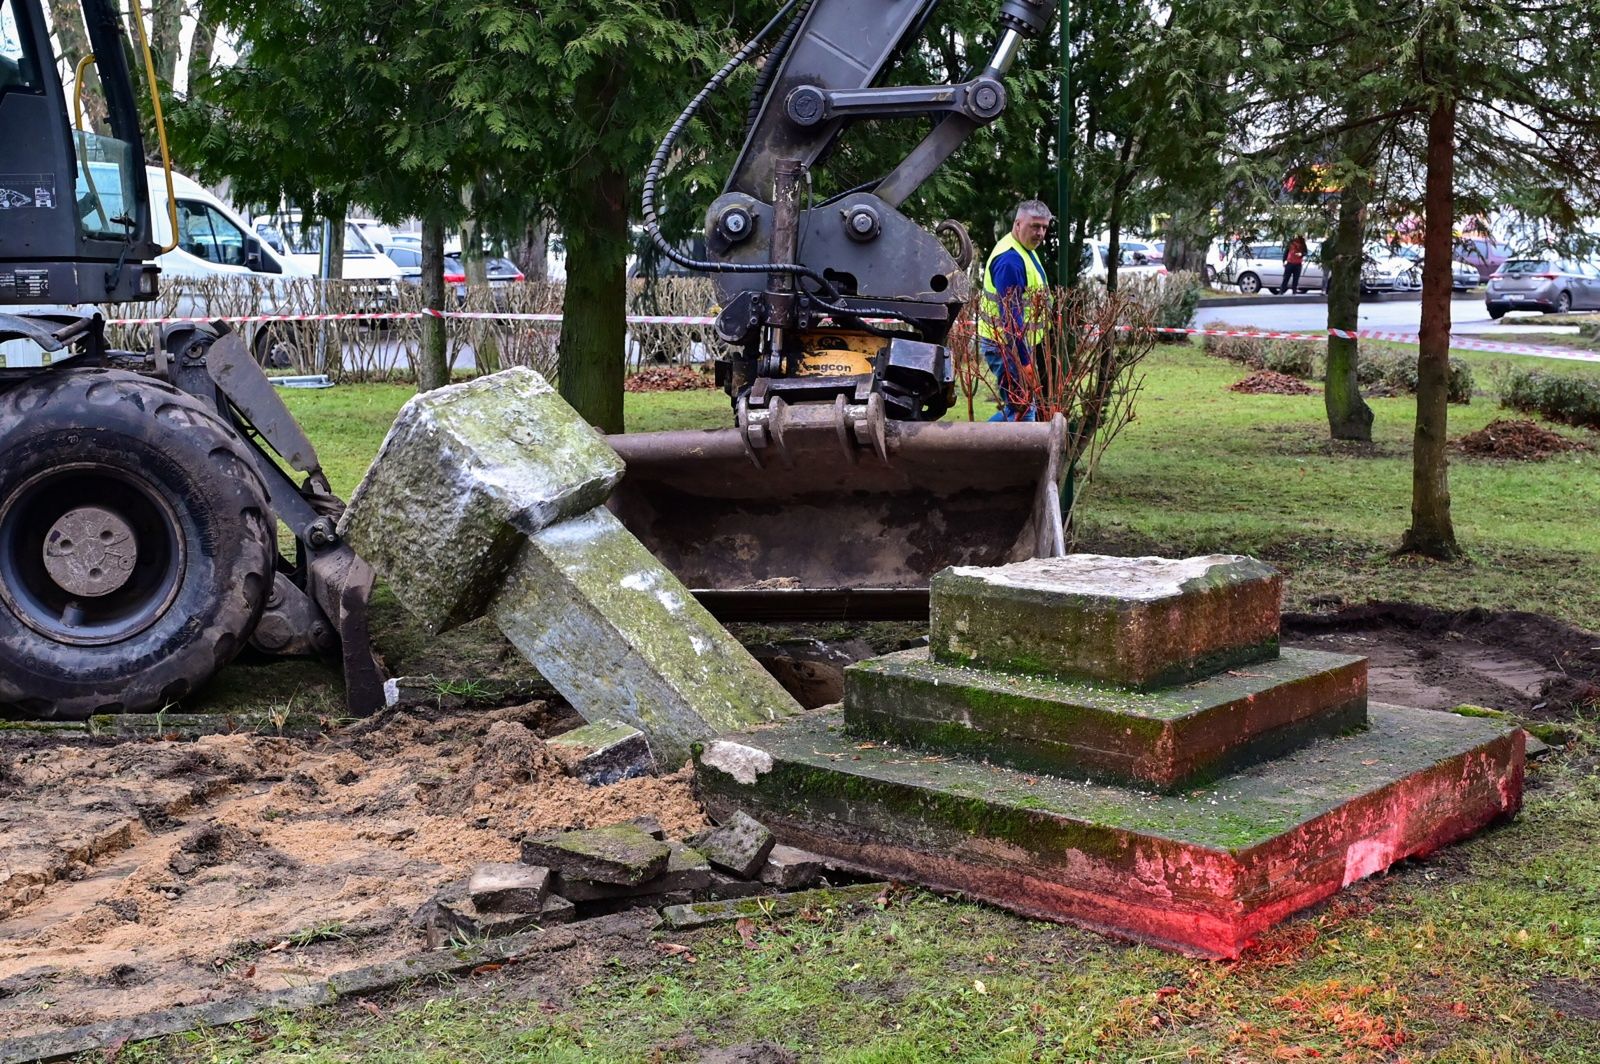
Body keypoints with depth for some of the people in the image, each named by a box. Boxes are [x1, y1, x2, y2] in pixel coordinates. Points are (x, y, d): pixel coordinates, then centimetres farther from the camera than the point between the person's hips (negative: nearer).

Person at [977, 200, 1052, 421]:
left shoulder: (1025, 251, 14)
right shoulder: (1010, 259, -21)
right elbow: (1010, 315, -25)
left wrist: (1026, 355, 22)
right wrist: (1024, 361, -26)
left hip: (1017, 344, 10)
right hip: (1007, 346, -10)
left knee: (1016, 408, 17)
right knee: (1022, 410, -6)